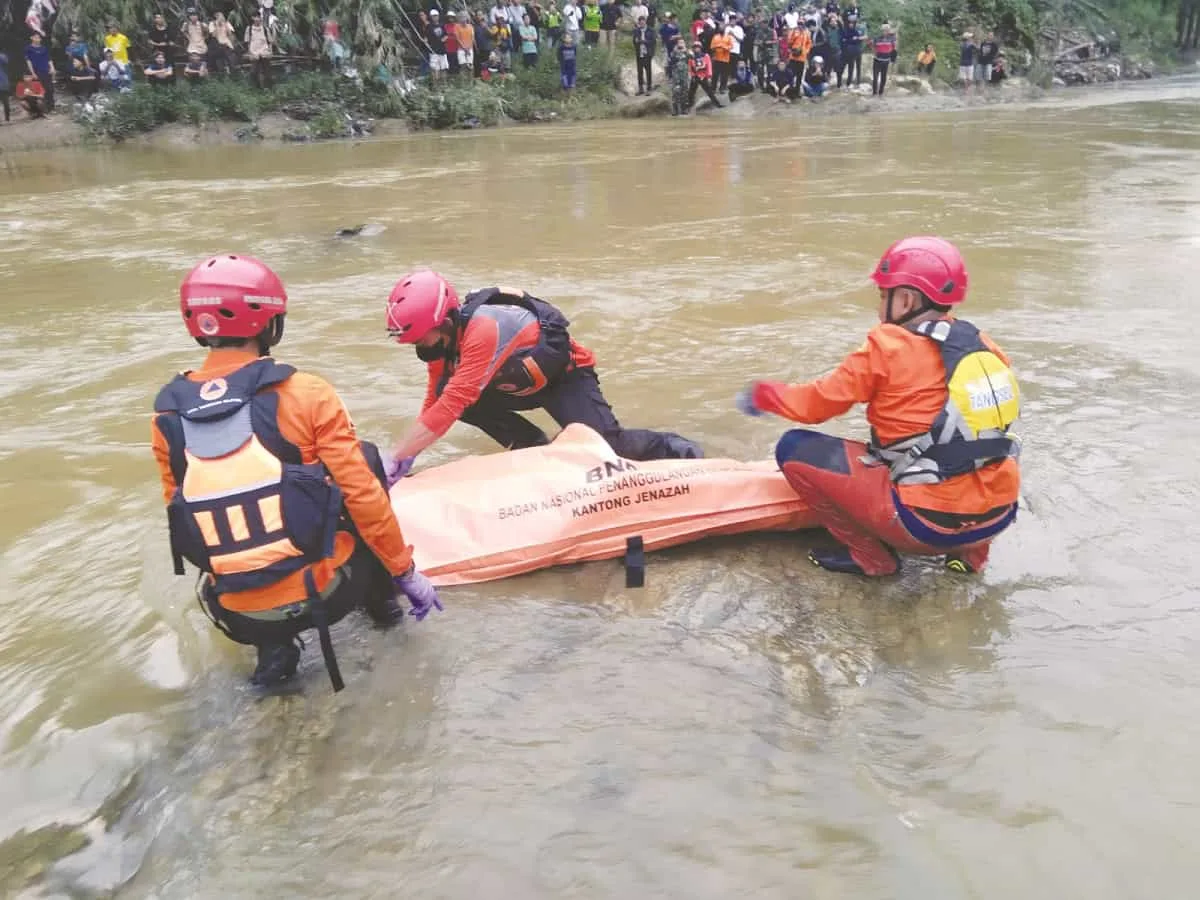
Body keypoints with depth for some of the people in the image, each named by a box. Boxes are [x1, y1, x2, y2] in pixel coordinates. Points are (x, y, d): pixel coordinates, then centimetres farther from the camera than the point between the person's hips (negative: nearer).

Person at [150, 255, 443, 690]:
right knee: (366, 457, 20)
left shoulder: (166, 415, -1)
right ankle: (381, 597, 30)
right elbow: (363, 495, -9)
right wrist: (405, 572, 5)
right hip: (327, 591, -3)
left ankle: (272, 647, 18)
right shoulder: (305, 394, -13)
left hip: (239, 618, 4)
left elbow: (181, 512, 12)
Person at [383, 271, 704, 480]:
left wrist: (395, 457, -38)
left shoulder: (484, 328, -37)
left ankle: (678, 449, 6)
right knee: (447, 389, -13)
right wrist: (406, 456, -12)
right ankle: (535, 446, -1)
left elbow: (451, 405, -41)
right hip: (521, 384, 8)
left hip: (567, 375, -8)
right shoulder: (445, 337, -10)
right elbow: (436, 401, -2)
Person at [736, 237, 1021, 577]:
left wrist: (761, 393, 17)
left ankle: (870, 556, 6)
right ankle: (970, 552, 24)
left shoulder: (888, 347, -9)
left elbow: (817, 403, 0)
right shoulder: (981, 346, 6)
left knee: (794, 449, -1)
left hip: (930, 523, -7)